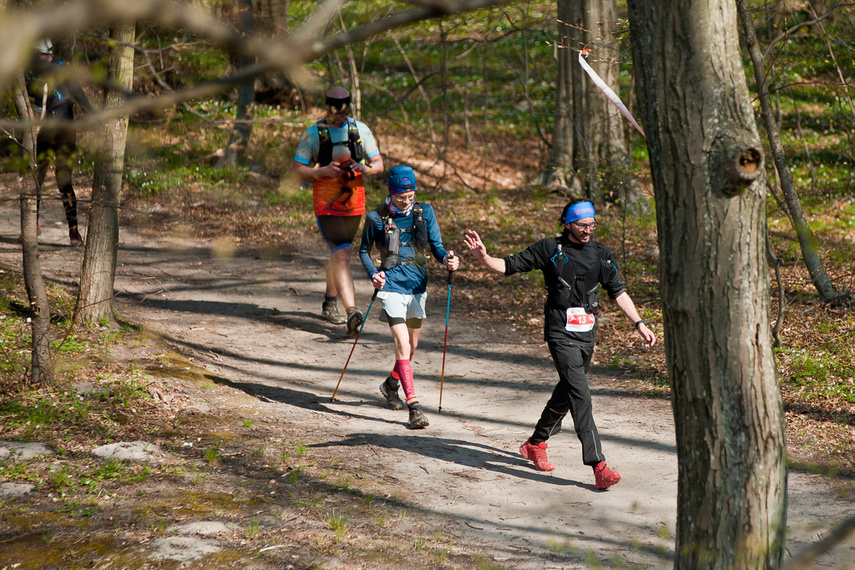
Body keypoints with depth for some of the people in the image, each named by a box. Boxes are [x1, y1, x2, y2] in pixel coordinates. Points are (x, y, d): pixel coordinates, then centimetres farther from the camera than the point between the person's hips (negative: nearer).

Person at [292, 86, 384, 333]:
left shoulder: (360, 130, 4)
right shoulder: (313, 134, -5)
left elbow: (379, 164, 5)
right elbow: (297, 169, -5)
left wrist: (366, 168, -18)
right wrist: (324, 171, -21)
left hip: (354, 203, 4)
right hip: (326, 204, -4)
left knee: (339, 253, 19)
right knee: (342, 255, -18)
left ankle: (330, 303, 38)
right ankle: (351, 312, -29)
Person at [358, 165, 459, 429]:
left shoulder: (424, 212, 2)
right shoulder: (377, 217, -4)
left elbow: (436, 245, 2)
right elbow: (364, 250, 8)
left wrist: (446, 259, -20)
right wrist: (373, 274, -9)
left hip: (417, 283, 4)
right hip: (391, 283, -4)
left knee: (411, 344, 17)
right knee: (402, 343, -16)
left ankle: (391, 385, 45)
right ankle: (414, 406, -18)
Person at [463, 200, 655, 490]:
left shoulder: (601, 255, 10)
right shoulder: (550, 249, -3)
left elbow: (618, 292, 15)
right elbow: (509, 265, -3)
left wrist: (640, 324, 9)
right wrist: (484, 257, -21)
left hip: (587, 335, 6)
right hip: (561, 335, -6)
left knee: (566, 393, 16)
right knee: (580, 395, -15)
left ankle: (536, 444, 38)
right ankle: (598, 466, -22)